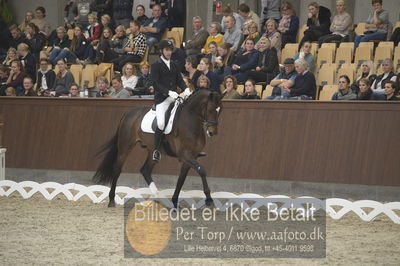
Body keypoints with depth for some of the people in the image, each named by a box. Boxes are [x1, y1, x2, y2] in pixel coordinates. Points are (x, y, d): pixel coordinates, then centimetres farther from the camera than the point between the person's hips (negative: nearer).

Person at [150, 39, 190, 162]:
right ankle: (156, 150, -4)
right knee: (161, 124, -19)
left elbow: (180, 80, 11)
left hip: (174, 96, 5)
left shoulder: (174, 65, 18)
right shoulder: (156, 66, -1)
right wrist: (169, 92, -23)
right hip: (162, 98, -5)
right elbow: (156, 84, -10)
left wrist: (186, 89, -10)